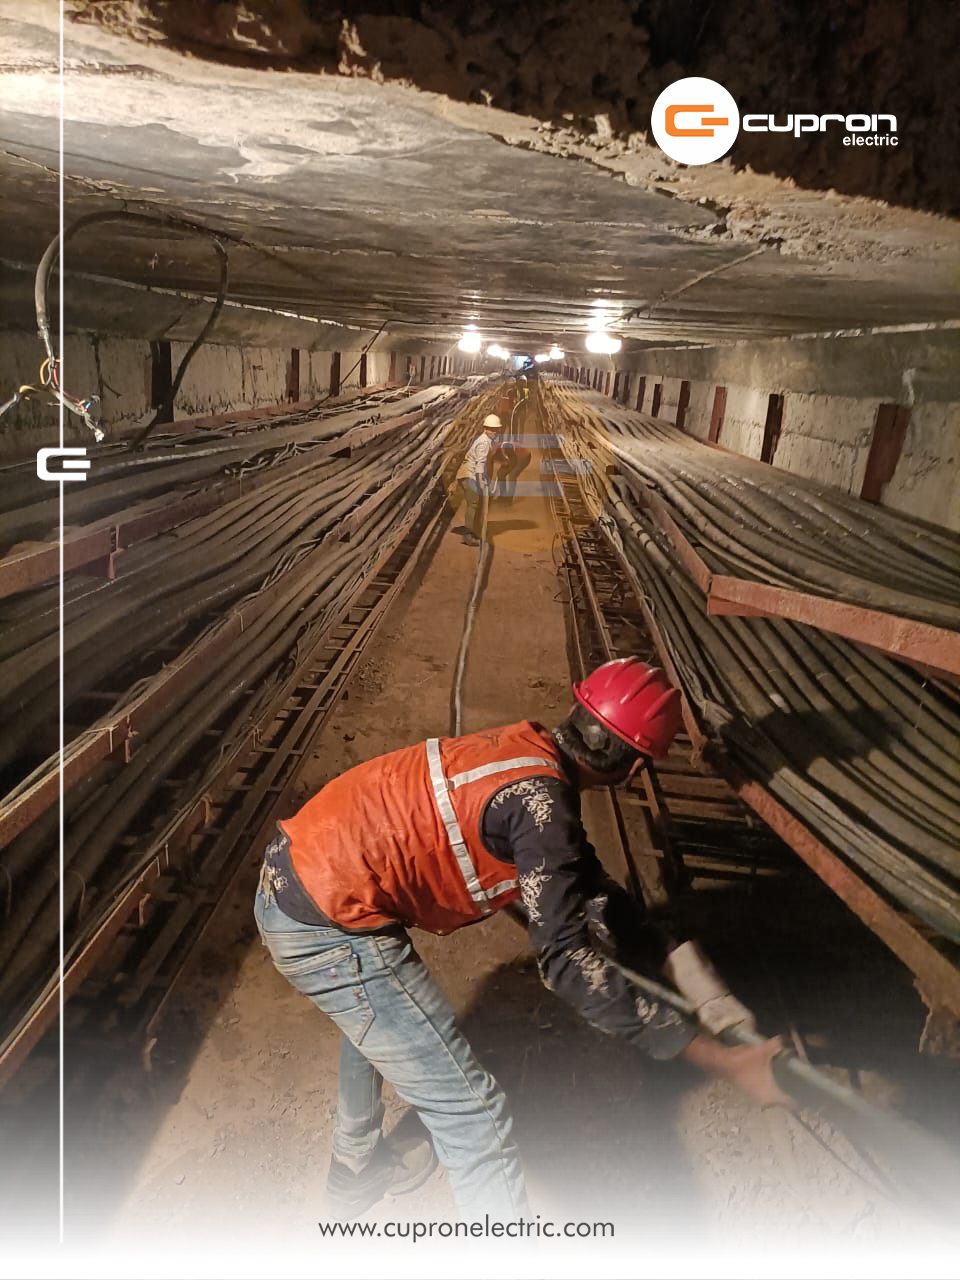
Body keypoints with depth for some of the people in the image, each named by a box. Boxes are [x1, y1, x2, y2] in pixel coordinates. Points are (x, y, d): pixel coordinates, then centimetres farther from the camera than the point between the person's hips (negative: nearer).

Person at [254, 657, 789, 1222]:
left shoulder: (526, 748, 5)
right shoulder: (540, 798, -22)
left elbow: (585, 876, 16)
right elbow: (568, 960, -24)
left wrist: (670, 958, 23)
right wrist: (723, 1059, -21)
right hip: (329, 929, -10)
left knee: (376, 1017, 37)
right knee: (473, 1114, -1)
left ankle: (357, 1172, 61)